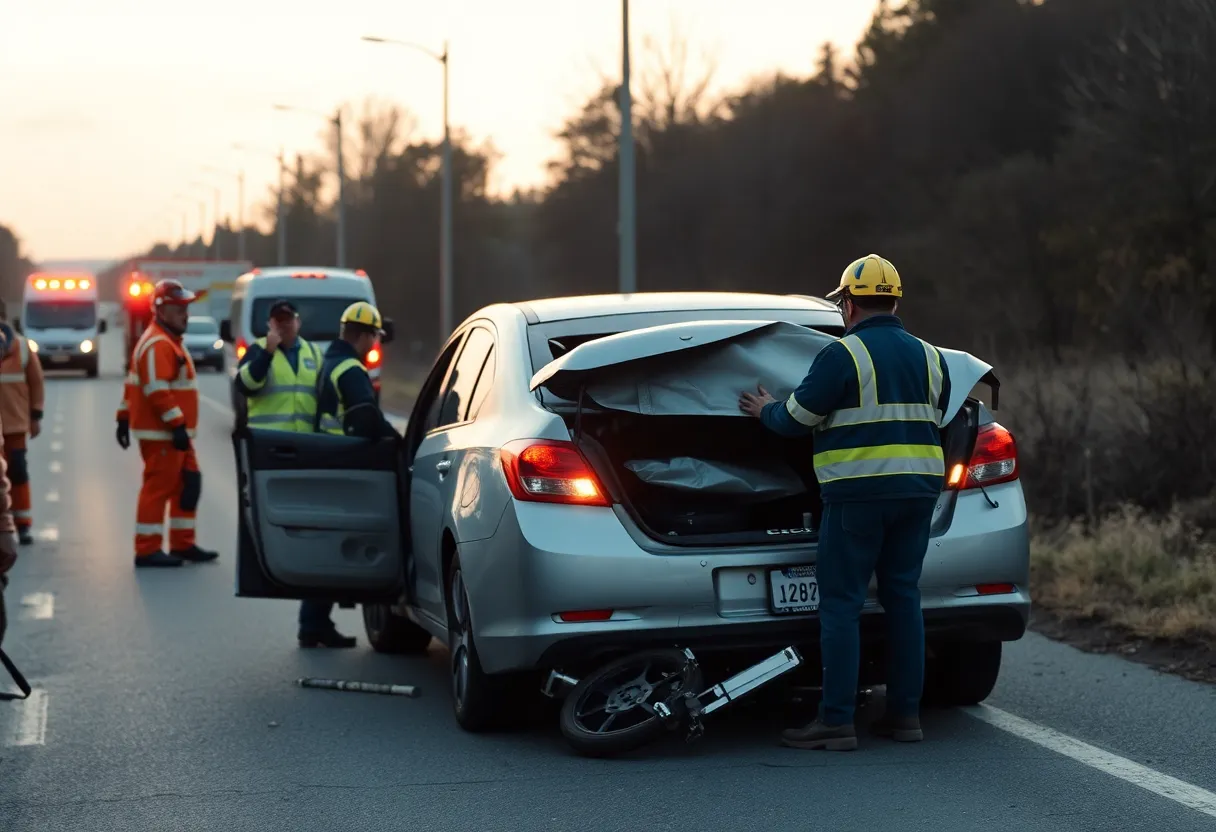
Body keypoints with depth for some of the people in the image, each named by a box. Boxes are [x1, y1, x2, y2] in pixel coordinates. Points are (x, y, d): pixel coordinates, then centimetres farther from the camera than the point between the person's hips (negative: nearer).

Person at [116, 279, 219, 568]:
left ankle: (183, 545, 18)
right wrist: (177, 424, -26)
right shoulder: (158, 345, -16)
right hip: (161, 434, -11)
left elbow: (134, 382, 23)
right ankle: (147, 551, -3)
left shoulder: (168, 341, 18)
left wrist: (125, 417, 24)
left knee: (188, 485, 12)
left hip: (174, 433, 11)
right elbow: (157, 390, -25)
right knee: (158, 488, -7)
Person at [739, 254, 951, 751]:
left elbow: (797, 418, -6)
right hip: (918, 490, 6)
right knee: (903, 596, 12)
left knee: (841, 604, -3)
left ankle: (837, 722, -5)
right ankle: (905, 713, 12)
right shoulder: (929, 357, 11)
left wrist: (766, 411, 14)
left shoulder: (842, 355, -9)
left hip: (858, 492, -6)